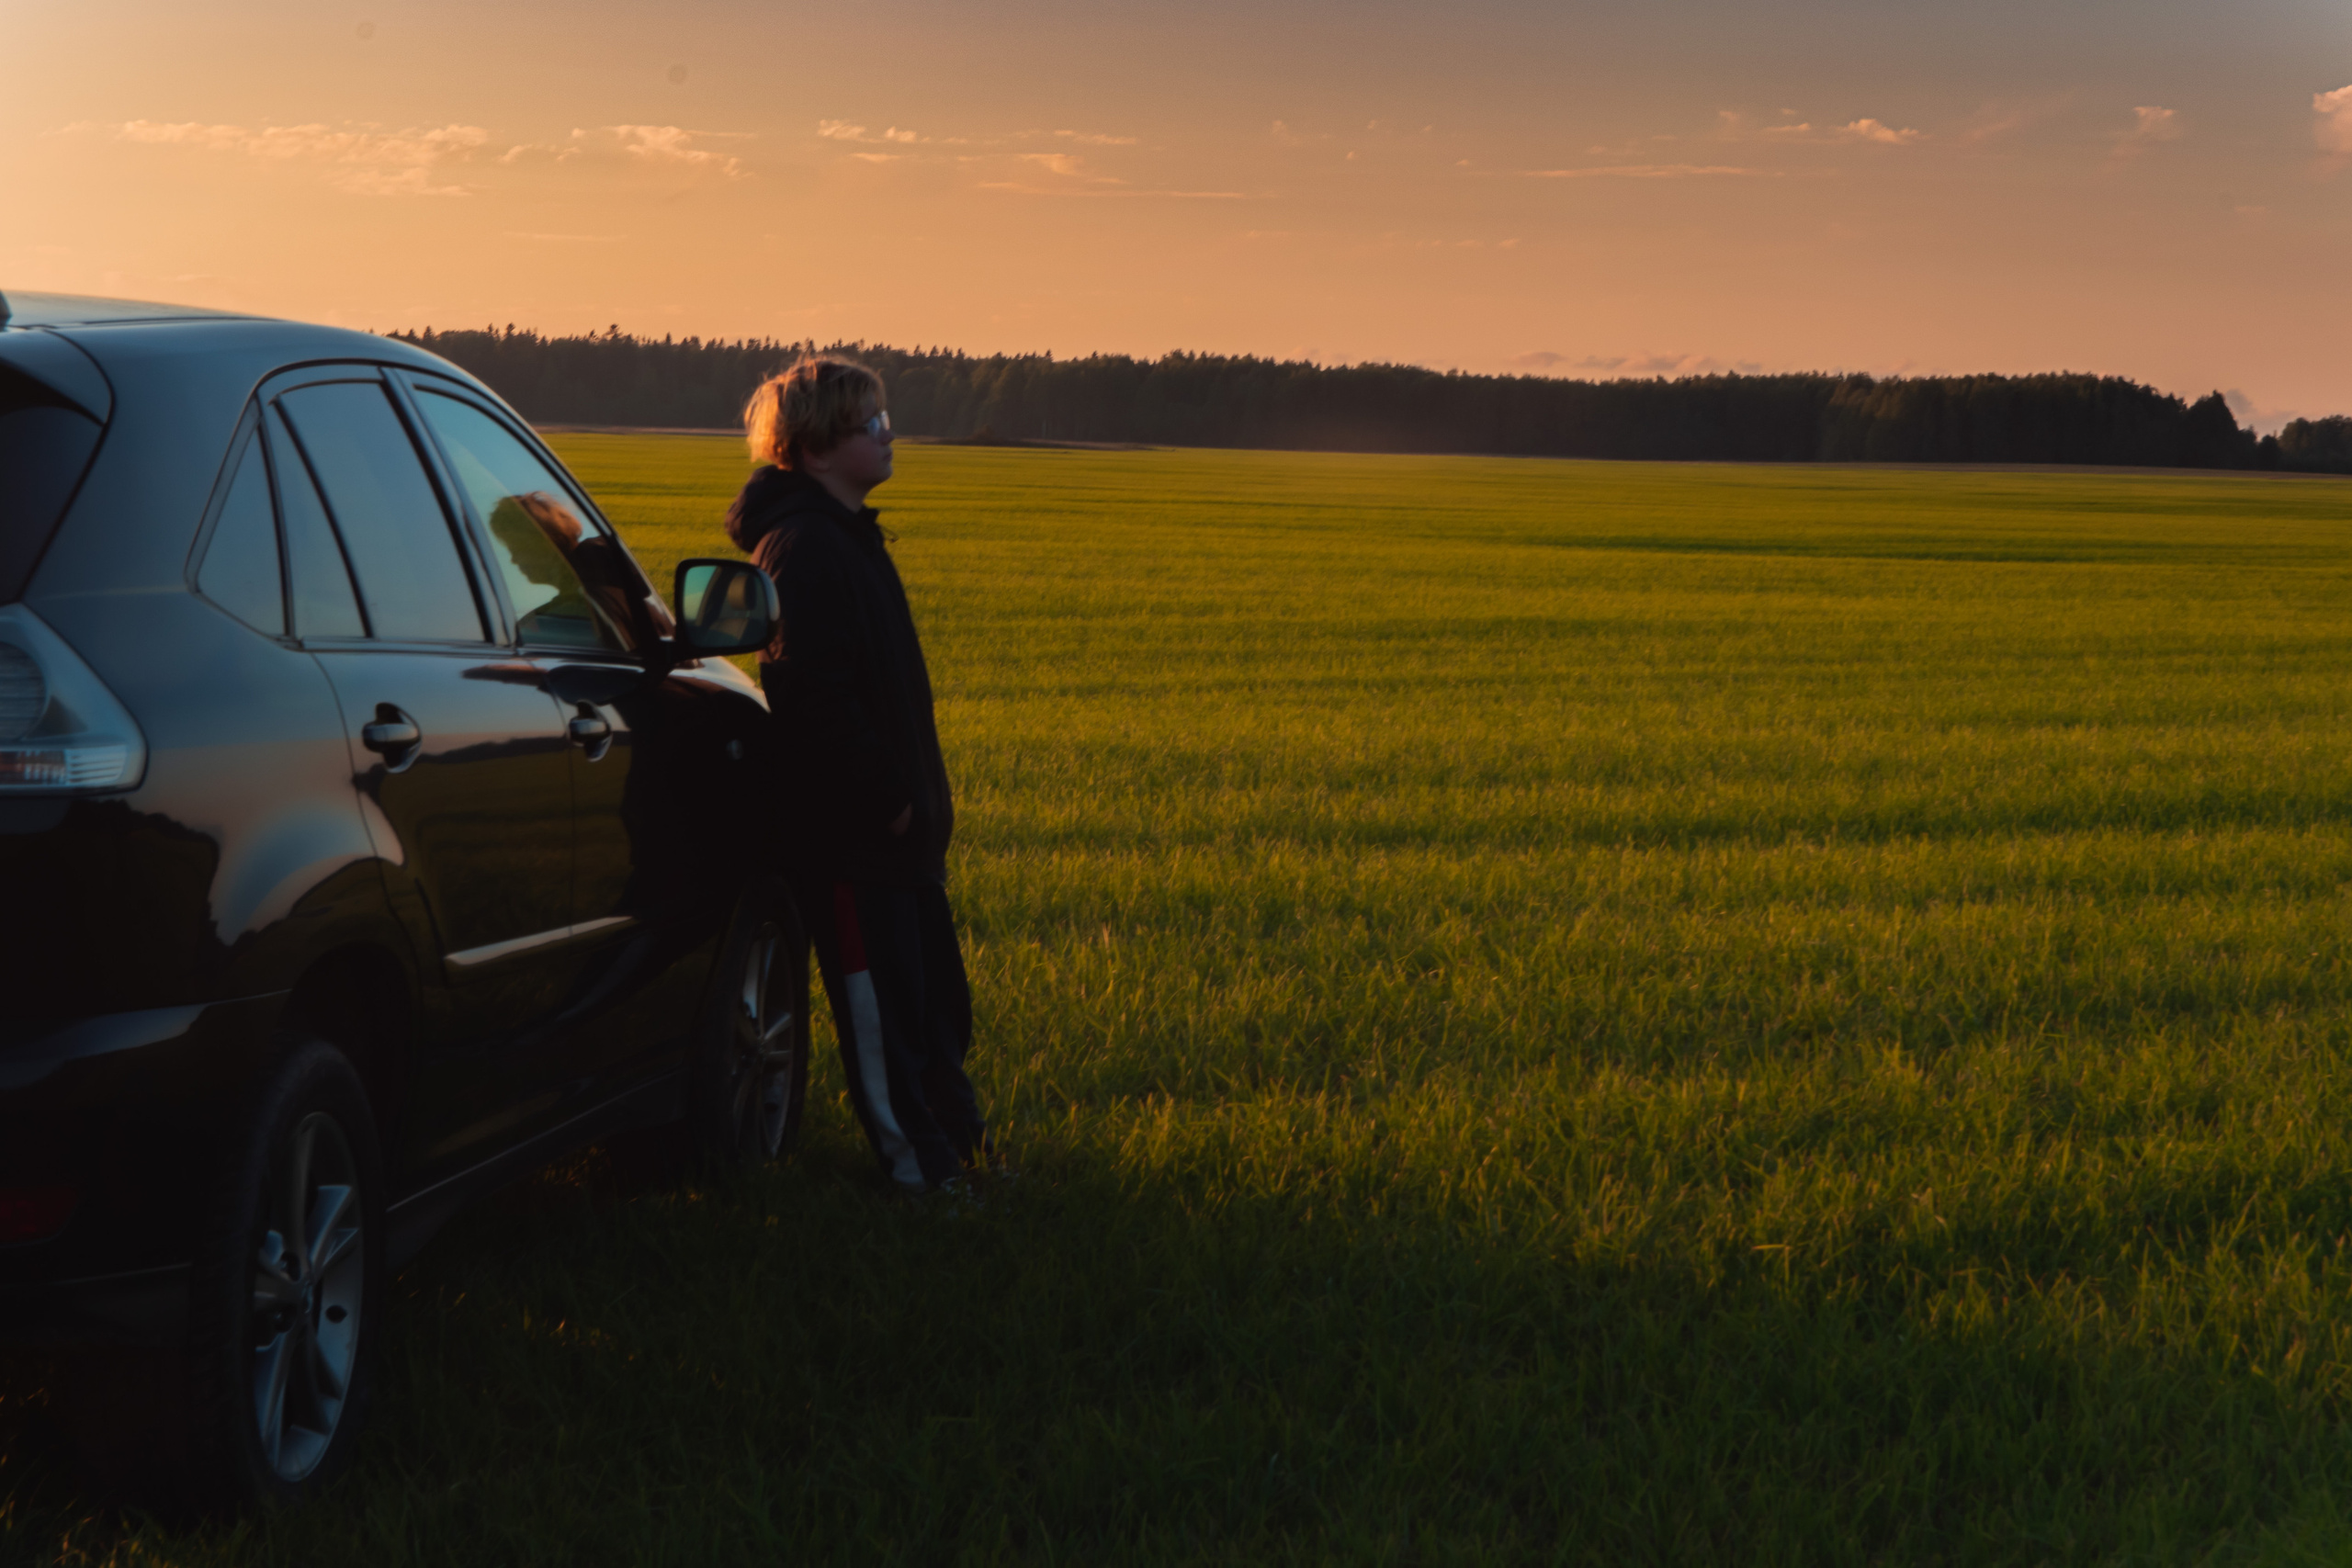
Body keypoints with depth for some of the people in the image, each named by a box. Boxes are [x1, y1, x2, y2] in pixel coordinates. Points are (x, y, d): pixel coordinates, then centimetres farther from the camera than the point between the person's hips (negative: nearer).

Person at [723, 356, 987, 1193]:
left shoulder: (846, 537, 16)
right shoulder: (804, 549, -18)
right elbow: (813, 693, -24)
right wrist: (886, 795, -21)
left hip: (893, 819, 10)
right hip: (850, 828, -10)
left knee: (933, 990, 17)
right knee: (881, 998, -1)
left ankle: (956, 1139, 27)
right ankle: (916, 1162, 6)